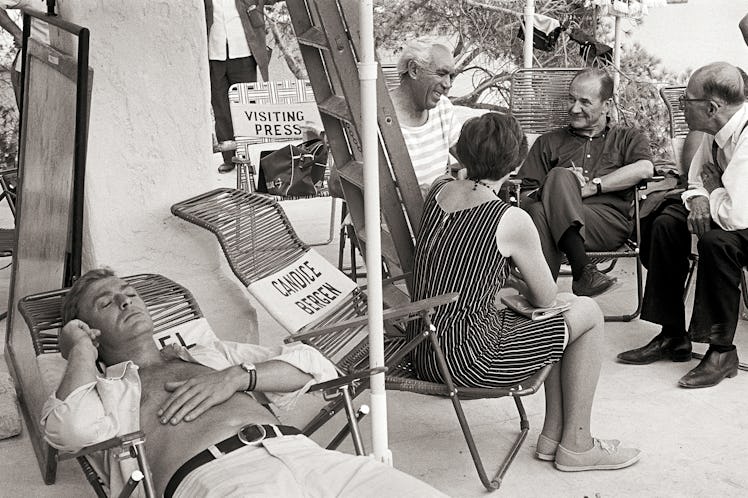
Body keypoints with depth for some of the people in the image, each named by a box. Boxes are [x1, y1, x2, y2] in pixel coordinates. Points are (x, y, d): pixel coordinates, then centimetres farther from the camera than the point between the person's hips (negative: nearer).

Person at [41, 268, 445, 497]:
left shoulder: (211, 355, 33)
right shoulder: (106, 384, 22)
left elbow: (311, 362, 23)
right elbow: (72, 428, -4)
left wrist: (236, 377, 7)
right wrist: (80, 348, 13)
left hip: (301, 451, 5)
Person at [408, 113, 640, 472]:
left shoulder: (438, 191, 2)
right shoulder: (511, 220, -18)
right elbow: (545, 298, -4)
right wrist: (522, 292, 16)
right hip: (467, 362, -8)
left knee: (559, 315, 25)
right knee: (588, 313, 10)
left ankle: (552, 436, 30)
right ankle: (575, 445, 19)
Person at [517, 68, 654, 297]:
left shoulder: (628, 138, 25)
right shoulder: (548, 143, 31)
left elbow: (645, 169, -1)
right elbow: (525, 194, 17)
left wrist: (591, 186, -7)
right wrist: (549, 191, -5)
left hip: (609, 220, -2)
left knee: (559, 176, -31)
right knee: (537, 210, -34)